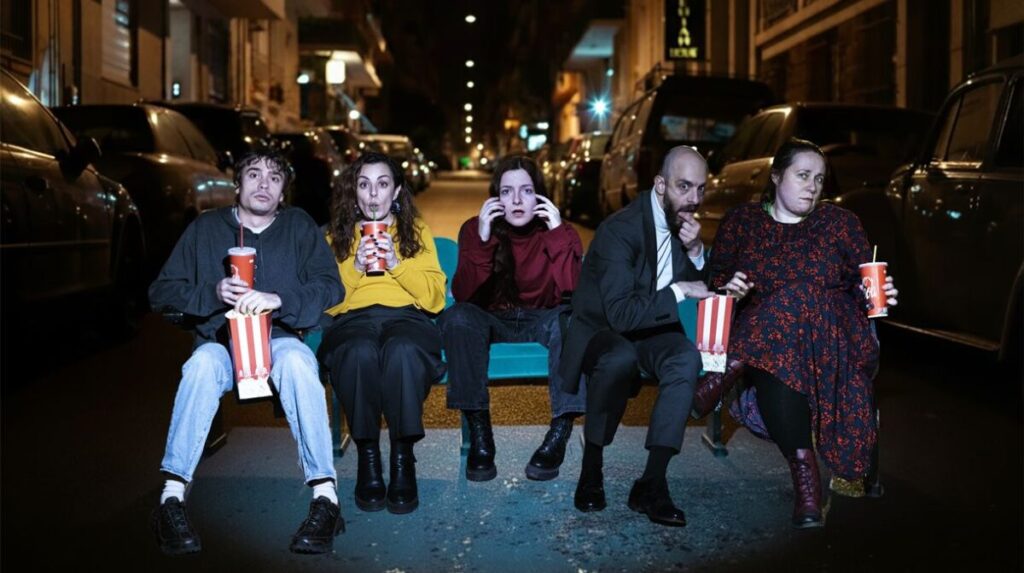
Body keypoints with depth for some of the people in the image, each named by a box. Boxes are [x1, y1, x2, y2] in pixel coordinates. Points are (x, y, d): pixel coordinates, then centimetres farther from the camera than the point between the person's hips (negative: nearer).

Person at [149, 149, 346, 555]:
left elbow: (330, 286, -5)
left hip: (278, 337, 0)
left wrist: (278, 300, -23)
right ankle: (172, 498, -34)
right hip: (219, 341, 1)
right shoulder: (206, 228, 9)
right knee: (203, 364, -34)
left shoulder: (298, 226, 8)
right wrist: (214, 293, -15)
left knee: (296, 361, -35)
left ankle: (325, 496, -36)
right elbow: (161, 292, 4)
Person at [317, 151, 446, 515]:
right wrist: (354, 267, -4)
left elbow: (434, 295, 9)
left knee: (403, 350, -40)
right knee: (360, 352, -39)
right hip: (353, 318, 1)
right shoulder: (336, 235, 23)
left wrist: (397, 264, -4)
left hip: (406, 316, 0)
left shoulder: (417, 230, 21)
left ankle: (403, 457, -28)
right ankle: (367, 456, -24)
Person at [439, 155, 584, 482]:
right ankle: (479, 436, -27)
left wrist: (557, 233, -25)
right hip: (492, 321, 0)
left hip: (542, 320, 0)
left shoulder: (560, 233, -5)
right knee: (457, 318, -32)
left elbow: (571, 290, -22)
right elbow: (462, 295, -18)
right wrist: (482, 240, -28)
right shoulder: (475, 228, -5)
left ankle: (559, 434, -28)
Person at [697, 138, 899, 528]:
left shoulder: (840, 223, 12)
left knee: (800, 296, -35)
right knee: (777, 362, -38)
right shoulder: (741, 222, 13)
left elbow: (862, 285, 12)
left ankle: (728, 377, -33)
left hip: (830, 339, 0)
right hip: (760, 341, 0)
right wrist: (727, 287, -13)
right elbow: (715, 277, 11)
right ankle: (804, 471, -36)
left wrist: (878, 295, -12)